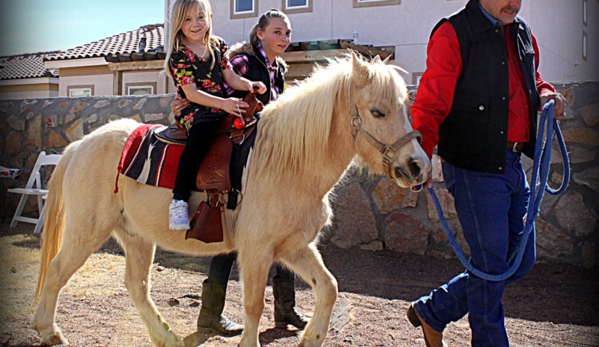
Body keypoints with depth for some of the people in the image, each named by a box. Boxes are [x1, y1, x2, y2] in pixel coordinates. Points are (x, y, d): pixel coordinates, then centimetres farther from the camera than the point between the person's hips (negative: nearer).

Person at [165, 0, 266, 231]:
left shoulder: (217, 45, 12)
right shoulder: (179, 54, -5)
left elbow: (230, 78, 12)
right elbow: (191, 93, -12)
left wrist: (250, 85, -10)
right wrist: (223, 103, -24)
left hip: (222, 108, 6)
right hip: (193, 111, -6)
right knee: (201, 131, -37)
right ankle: (179, 200, -35)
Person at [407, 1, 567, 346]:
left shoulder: (523, 34, 14)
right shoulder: (453, 34, -9)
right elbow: (430, 104, -14)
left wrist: (547, 95, 6)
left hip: (513, 163, 9)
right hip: (475, 166, -8)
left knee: (521, 260, 14)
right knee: (492, 263, 0)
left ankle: (431, 311, 26)